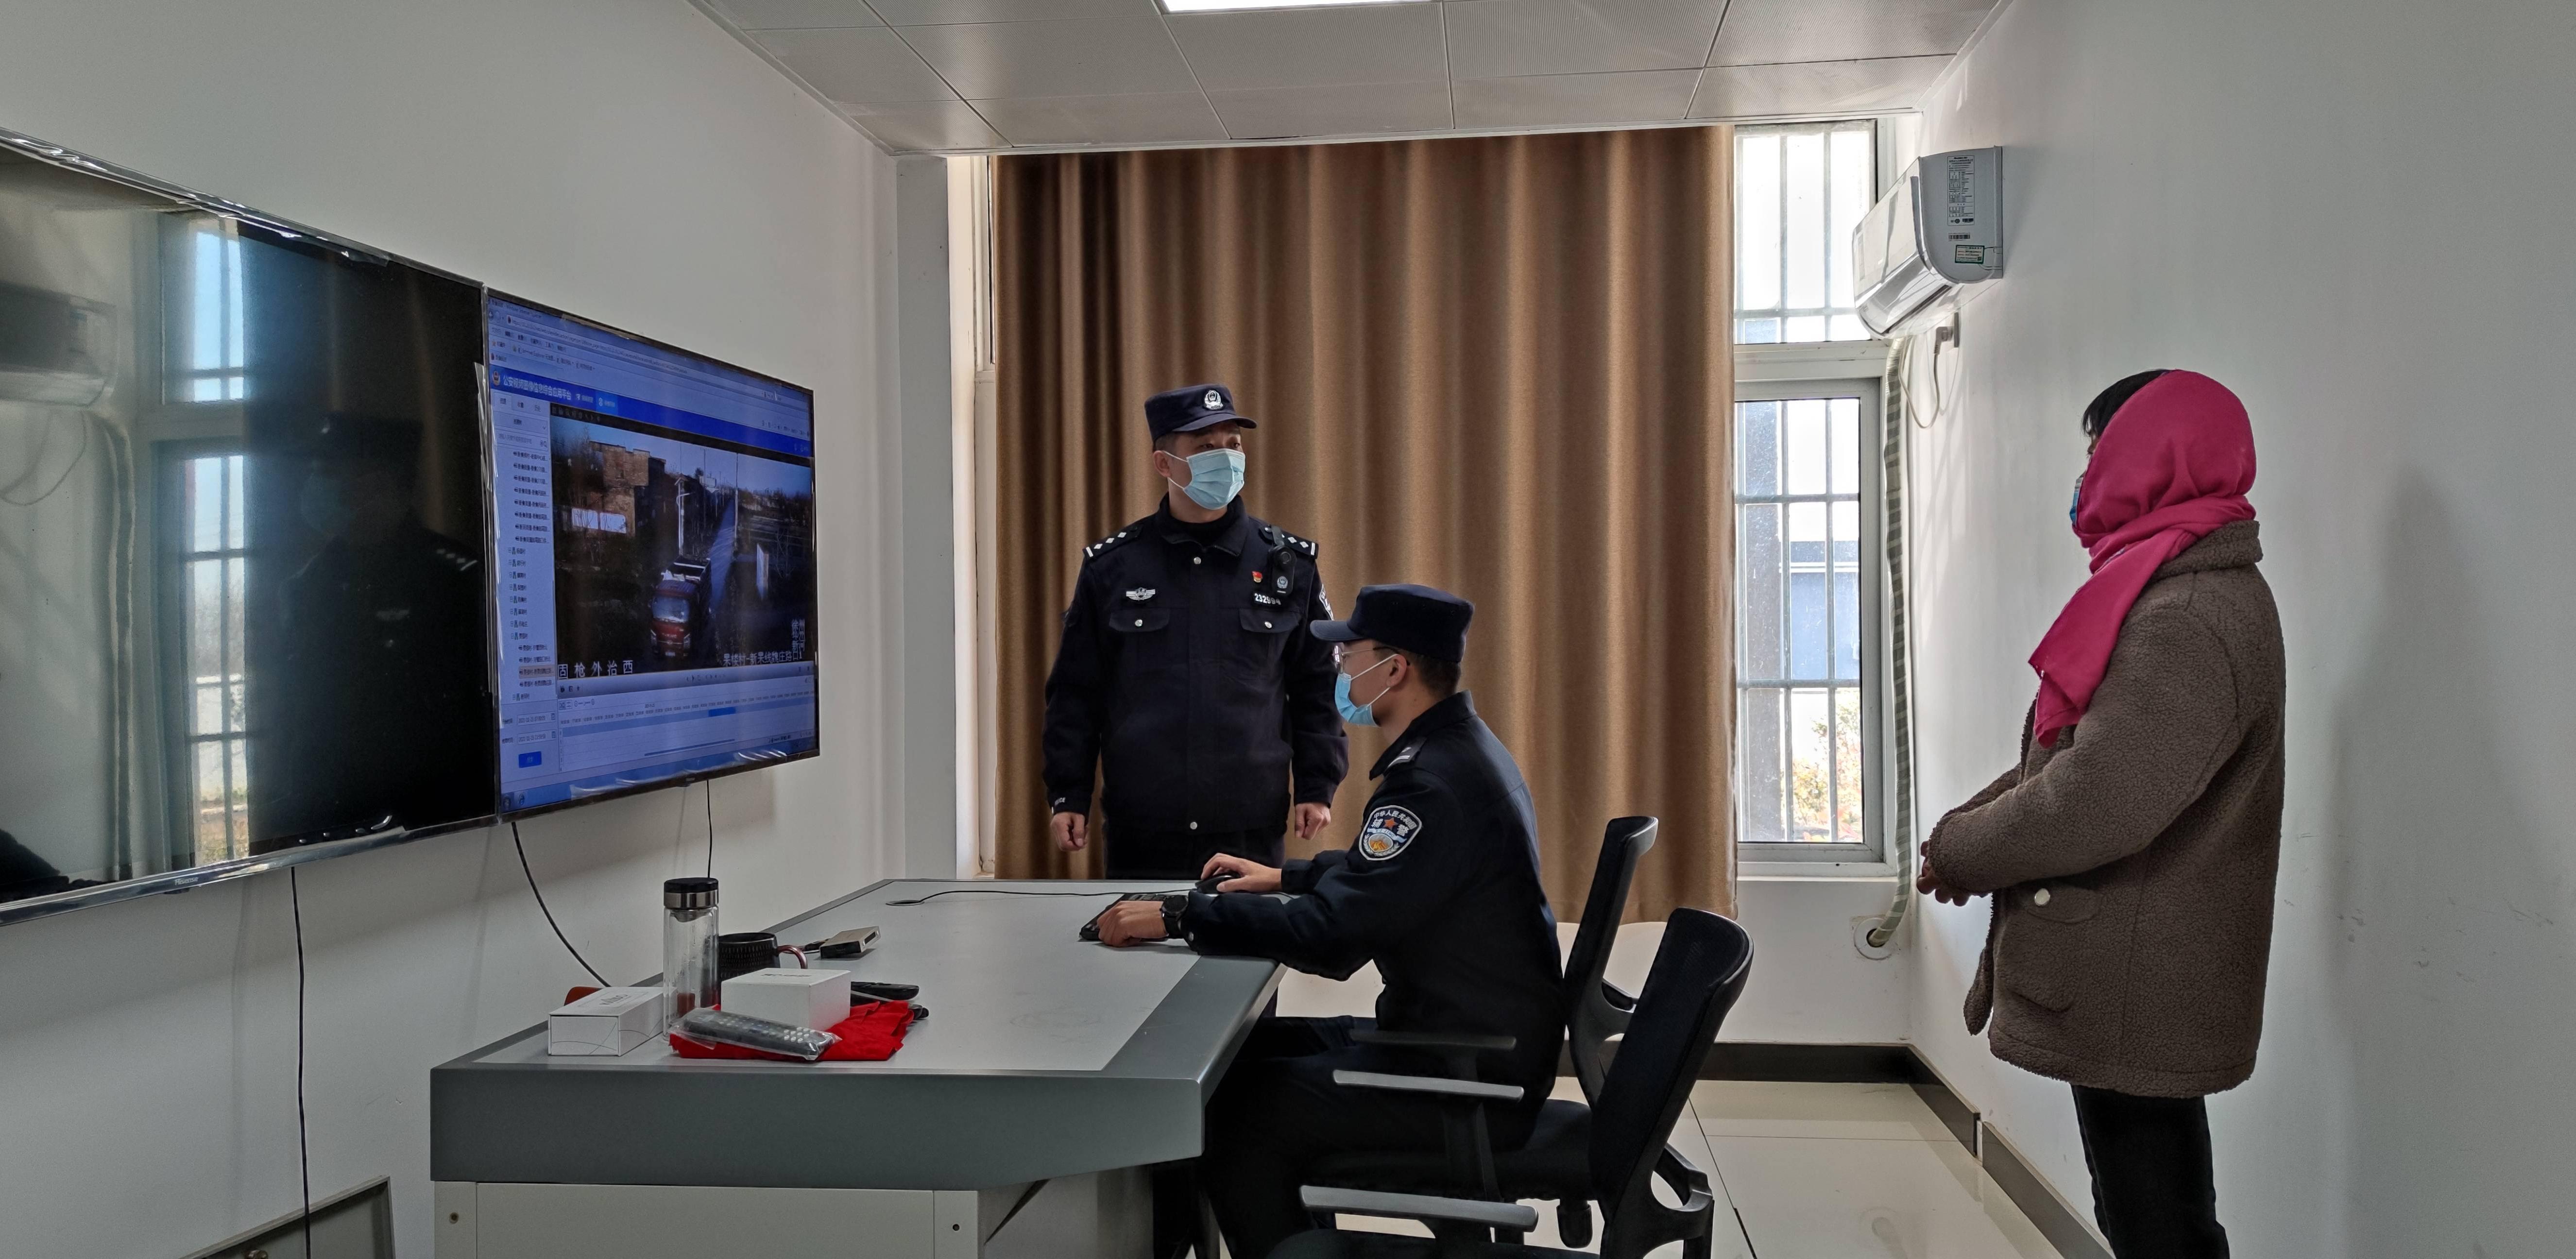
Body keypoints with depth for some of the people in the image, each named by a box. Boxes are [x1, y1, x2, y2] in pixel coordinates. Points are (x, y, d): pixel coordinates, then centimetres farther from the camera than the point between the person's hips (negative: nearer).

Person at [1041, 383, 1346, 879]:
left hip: (1253, 834, 0)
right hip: (1138, 834, 0)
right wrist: (1068, 796, 3)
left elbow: (1318, 687, 8)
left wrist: (1317, 789, 1)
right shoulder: (1110, 566, 4)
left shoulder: (1289, 563, 5)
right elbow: (1075, 692, 7)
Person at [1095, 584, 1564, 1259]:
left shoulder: (1435, 782, -24)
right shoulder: (1459, 750, 9)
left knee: (1234, 1117, -12)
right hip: (1479, 1044, 10)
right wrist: (1283, 875, 20)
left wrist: (1178, 916, -21)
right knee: (1246, 1050, 13)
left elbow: (1330, 934, -29)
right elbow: (1383, 873, 26)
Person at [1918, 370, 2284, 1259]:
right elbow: (2068, 754, 17)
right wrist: (1966, 824, 3)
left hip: (2134, 1006, -10)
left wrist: (1956, 851, -12)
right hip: (2124, 994, 10)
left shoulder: (2191, 617, -22)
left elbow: (2097, 803, -28)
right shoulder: (2173, 594, 13)